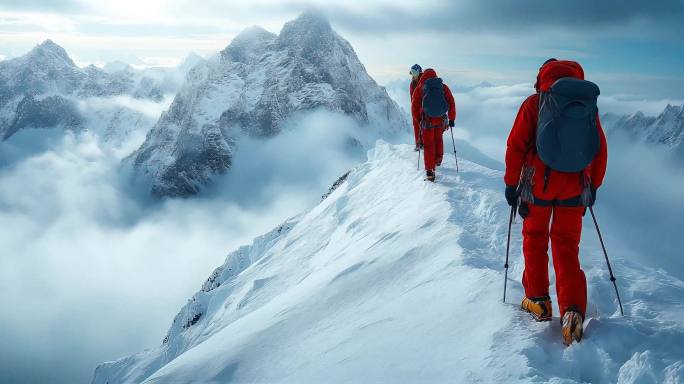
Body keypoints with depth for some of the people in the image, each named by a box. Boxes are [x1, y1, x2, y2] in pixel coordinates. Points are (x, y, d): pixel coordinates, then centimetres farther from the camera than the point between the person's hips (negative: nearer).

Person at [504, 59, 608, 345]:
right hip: (575, 187, 2)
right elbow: (601, 150, 10)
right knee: (566, 246, 9)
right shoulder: (587, 104, 6)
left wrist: (511, 183, 2)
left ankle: (538, 301, 20)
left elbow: (515, 146, -7)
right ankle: (573, 310, -6)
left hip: (538, 184, -2)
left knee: (534, 239, 16)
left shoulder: (534, 103, -4)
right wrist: (594, 185, 19)